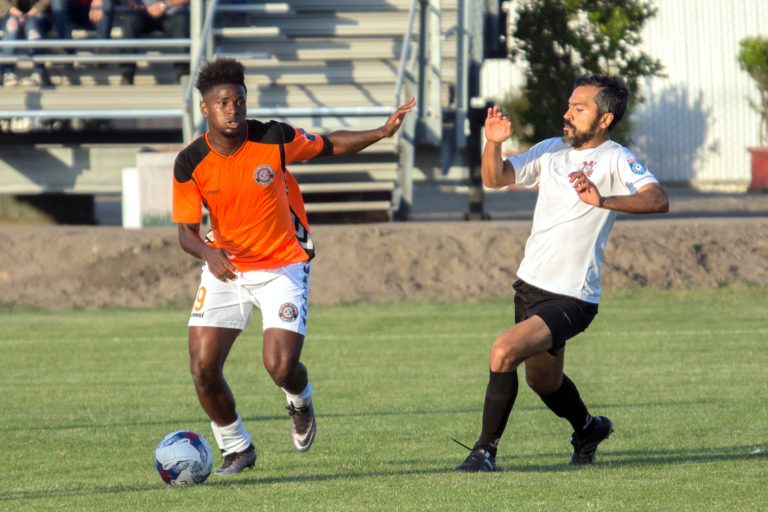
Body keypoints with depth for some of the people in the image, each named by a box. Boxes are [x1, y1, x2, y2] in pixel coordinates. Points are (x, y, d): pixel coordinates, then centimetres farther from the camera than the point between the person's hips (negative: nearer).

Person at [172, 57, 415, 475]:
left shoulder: (273, 139, -15)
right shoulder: (190, 163, -13)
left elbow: (330, 145, 2)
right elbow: (186, 232, -9)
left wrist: (381, 133, -11)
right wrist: (209, 253, -31)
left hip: (283, 264, -2)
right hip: (226, 267, 2)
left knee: (281, 366, -17)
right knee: (202, 367, -10)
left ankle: (301, 401, 23)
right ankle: (236, 447, 16)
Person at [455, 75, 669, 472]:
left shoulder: (616, 160, -13)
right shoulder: (551, 151, 6)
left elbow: (658, 200, -29)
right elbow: (495, 179, 4)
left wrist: (603, 201, -44)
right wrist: (493, 143, -16)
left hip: (571, 299, -8)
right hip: (530, 286, 8)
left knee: (504, 351, -25)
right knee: (544, 381, 23)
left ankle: (486, 450, -12)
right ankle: (588, 428, 52)